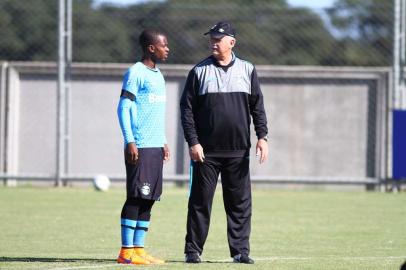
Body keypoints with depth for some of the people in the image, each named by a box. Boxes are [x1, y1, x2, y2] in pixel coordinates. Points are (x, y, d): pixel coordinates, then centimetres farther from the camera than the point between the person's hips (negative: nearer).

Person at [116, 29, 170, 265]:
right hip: (140, 147, -8)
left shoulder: (158, 75, 19)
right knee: (136, 197, -9)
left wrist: (164, 142, 23)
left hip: (156, 147, 8)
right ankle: (126, 251, -8)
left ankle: (138, 248, 8)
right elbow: (124, 108, -11)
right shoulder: (136, 73, -7)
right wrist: (130, 142, -17)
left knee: (148, 199, 6)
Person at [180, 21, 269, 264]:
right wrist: (193, 142, -8)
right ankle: (193, 251, 6)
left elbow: (257, 107, 8)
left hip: (238, 151, 1)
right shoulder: (200, 71, 4)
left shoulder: (247, 70, 9)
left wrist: (262, 137, -4)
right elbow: (187, 109, 1)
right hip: (206, 151, -1)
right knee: (200, 202, 1)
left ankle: (240, 251, 6)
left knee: (240, 203, 2)